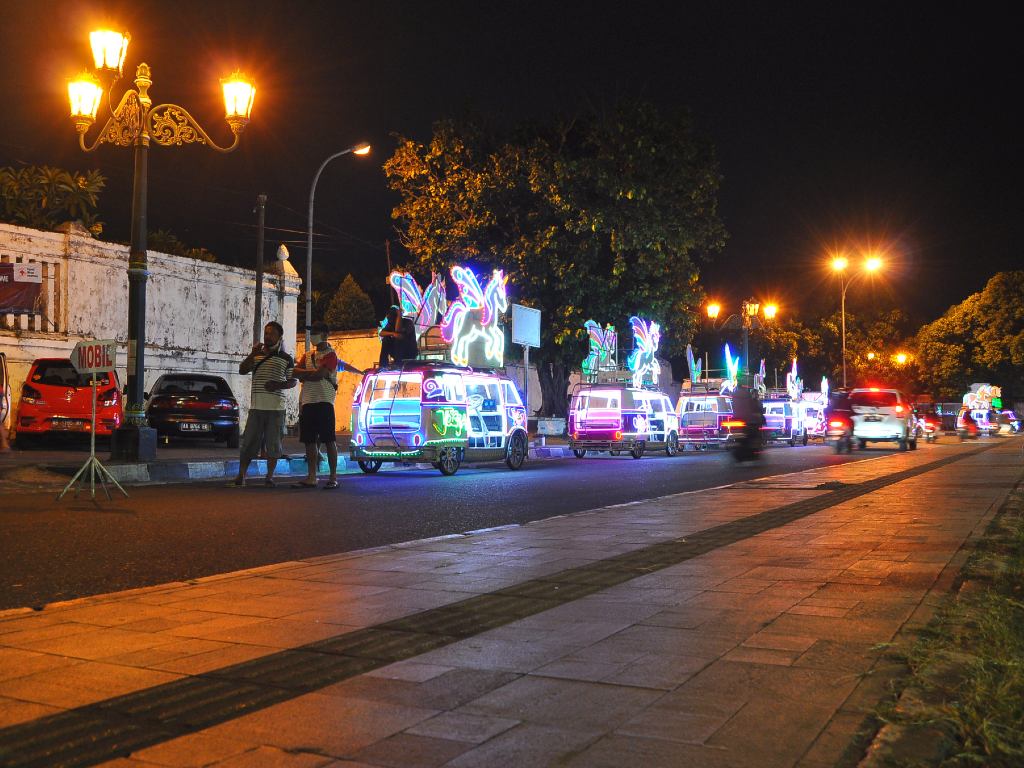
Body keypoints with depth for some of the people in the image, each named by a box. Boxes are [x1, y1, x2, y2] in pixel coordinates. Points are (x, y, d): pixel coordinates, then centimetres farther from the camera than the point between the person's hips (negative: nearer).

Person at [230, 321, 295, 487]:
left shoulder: (286, 358, 6)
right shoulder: (256, 355, 14)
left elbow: (292, 381, 7)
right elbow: (242, 370, 3)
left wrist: (278, 385, -12)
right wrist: (252, 354, -10)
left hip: (276, 407, -2)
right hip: (256, 406, 2)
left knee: (273, 444, 2)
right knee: (248, 442, 0)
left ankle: (269, 477, 10)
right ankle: (241, 476, 4)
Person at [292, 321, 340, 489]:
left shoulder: (330, 355, -2)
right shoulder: (308, 355, 20)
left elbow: (319, 374, -15)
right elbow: (295, 373, 7)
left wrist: (302, 373, 0)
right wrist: (312, 374, -9)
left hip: (323, 401, -7)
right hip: (307, 401, 7)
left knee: (329, 440, -5)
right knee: (309, 441, 6)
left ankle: (333, 477, -1)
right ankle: (311, 477, 10)